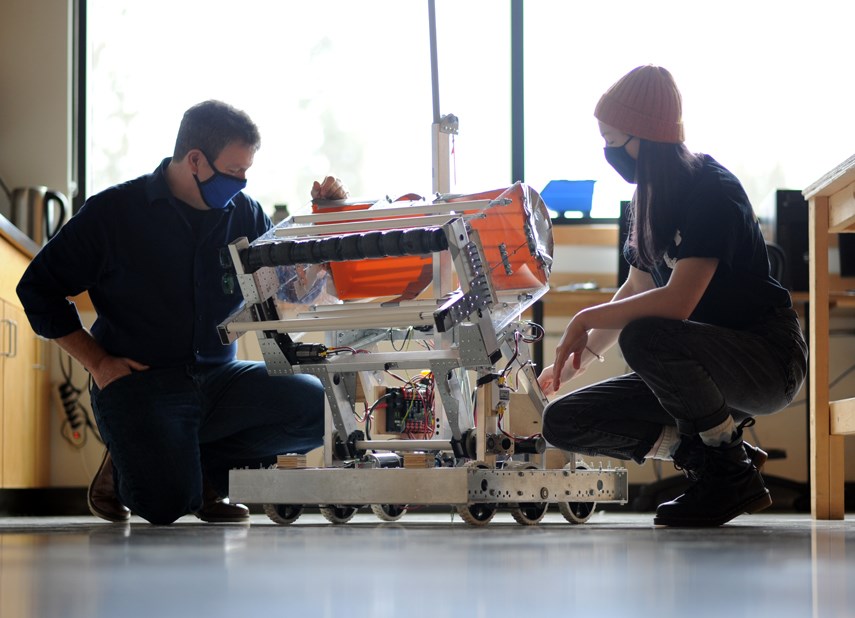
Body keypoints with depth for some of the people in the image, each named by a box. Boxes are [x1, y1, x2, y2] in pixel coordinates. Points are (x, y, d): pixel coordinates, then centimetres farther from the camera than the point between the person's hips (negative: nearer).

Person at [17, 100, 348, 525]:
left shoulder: (244, 213, 9)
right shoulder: (113, 211, -3)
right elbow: (38, 288, 2)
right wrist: (98, 362, -5)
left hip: (220, 378, 5)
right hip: (139, 382, -5)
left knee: (319, 406, -19)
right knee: (168, 502, -27)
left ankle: (207, 462, 2)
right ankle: (123, 469, 10)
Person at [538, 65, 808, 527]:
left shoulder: (711, 190, -19)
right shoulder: (653, 198, 8)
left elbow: (676, 302, -28)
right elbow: (636, 291, 19)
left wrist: (587, 319, -17)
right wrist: (579, 356, 11)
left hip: (767, 358, -8)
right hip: (709, 364, 8)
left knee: (644, 337, -37)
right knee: (564, 423, -5)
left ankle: (733, 472, -16)